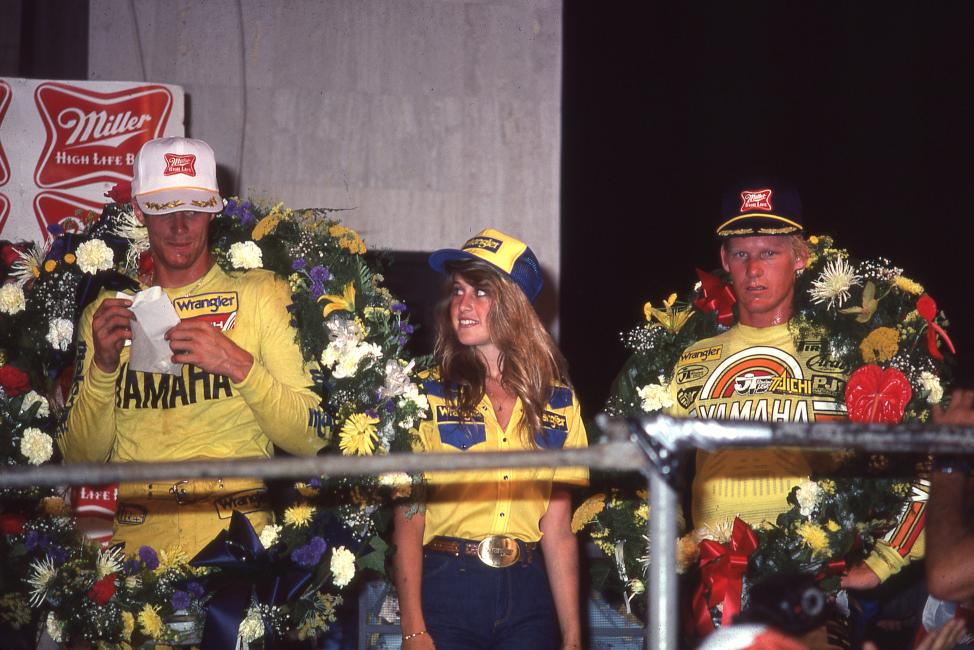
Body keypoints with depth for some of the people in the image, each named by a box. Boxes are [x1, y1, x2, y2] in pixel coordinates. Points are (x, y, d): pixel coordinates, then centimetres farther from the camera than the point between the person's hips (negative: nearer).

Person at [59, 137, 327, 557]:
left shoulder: (261, 293, 10)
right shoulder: (104, 313, 17)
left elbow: (311, 438, 3)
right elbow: (81, 459, 11)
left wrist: (238, 364, -11)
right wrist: (103, 365, -4)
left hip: (235, 530, -2)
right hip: (133, 538, 2)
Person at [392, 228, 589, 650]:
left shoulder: (557, 402, 7)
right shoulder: (429, 393, 0)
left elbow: (558, 530, 5)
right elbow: (408, 520, -3)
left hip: (525, 595, 2)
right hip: (446, 587, -2)